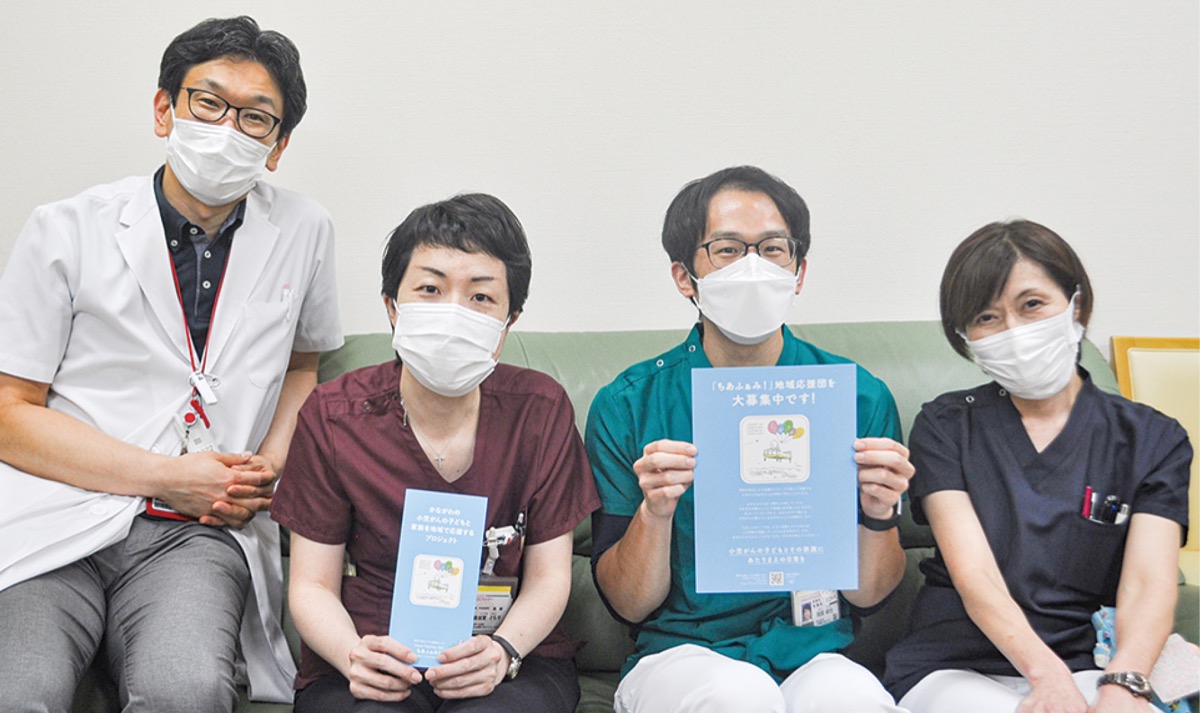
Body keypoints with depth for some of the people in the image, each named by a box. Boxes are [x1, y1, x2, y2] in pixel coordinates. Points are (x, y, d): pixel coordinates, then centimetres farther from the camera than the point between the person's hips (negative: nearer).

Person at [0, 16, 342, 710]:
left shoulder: (304, 231, 10)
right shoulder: (66, 231, 2)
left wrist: (270, 466, 6)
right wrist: (168, 478, -8)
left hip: (199, 531, 2)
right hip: (59, 516, -1)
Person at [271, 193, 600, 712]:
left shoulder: (540, 409, 0)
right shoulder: (333, 416, -1)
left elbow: (549, 576, 3)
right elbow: (313, 585, 2)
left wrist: (501, 650, -18)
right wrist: (356, 657, -20)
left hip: (514, 658, 0)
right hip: (371, 666, 0)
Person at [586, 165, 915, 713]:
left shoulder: (859, 396, 2)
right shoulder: (626, 406, -1)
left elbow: (865, 595, 6)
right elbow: (629, 604, 1)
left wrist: (879, 516, -14)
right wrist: (653, 514, -18)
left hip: (815, 651, 1)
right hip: (680, 655, 0)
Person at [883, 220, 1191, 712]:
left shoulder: (1153, 439, 9)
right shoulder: (946, 426, 7)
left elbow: (1148, 584, -5)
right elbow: (973, 573, -7)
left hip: (1083, 667, 1)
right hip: (951, 671, -1)